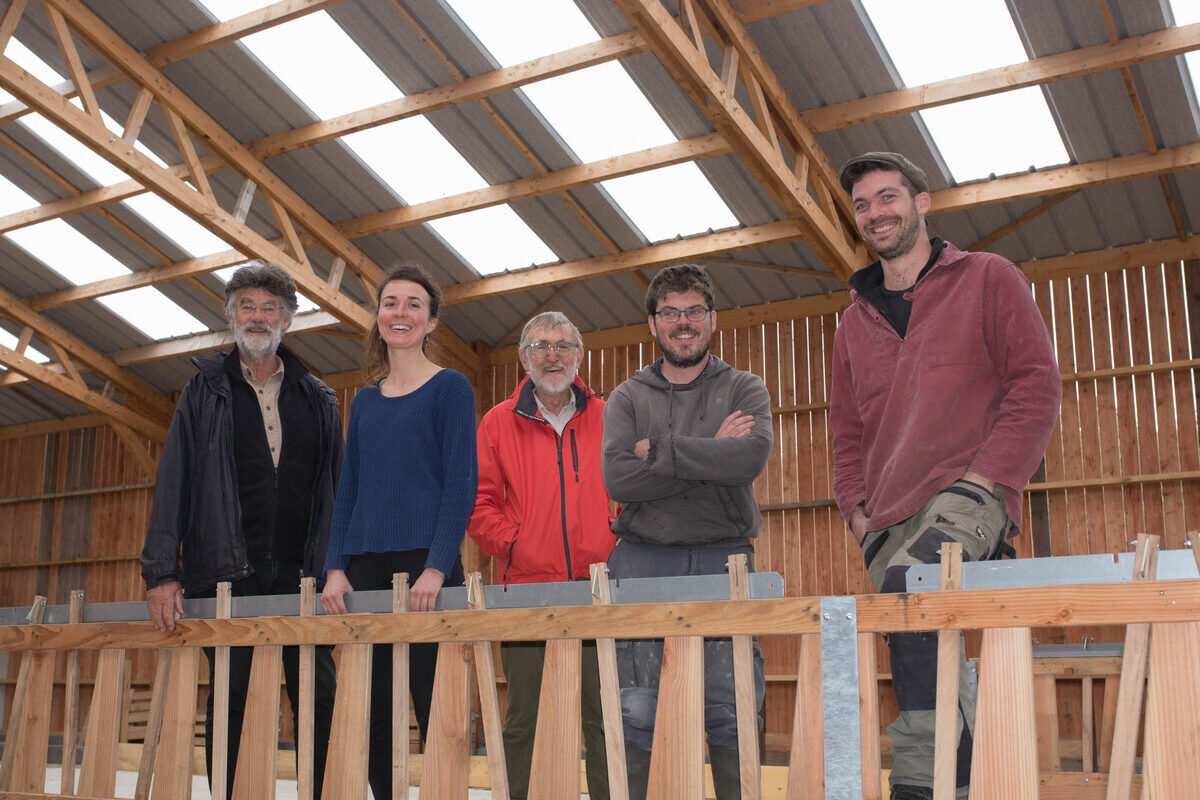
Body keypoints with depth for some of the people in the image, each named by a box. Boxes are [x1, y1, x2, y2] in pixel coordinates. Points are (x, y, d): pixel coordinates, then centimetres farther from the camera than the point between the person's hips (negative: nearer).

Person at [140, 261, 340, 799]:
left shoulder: (317, 399, 15)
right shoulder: (206, 391, 10)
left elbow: (339, 489, 13)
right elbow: (173, 484, 4)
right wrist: (161, 572, -5)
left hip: (302, 575, 1)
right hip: (227, 573, -1)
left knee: (319, 701, -3)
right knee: (230, 702, 2)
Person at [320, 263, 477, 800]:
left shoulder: (450, 387, 2)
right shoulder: (365, 401, 18)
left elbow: (461, 484, -6)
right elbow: (347, 490, 16)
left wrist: (437, 568, -16)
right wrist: (336, 568, 3)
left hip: (425, 564, -5)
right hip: (366, 568, 5)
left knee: (432, 706, -5)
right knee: (372, 712, 4)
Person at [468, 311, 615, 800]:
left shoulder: (607, 419, 12)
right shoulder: (499, 423, 10)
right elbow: (480, 502, 5)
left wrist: (617, 543, -3)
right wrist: (513, 548, -7)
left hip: (599, 588, 1)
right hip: (526, 588, 0)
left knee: (604, 716, 2)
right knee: (524, 719, 4)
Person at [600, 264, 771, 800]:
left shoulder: (745, 390, 10)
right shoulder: (628, 398, 12)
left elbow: (750, 458, -11)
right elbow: (618, 479, -6)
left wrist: (660, 450, -8)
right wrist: (710, 455, -7)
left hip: (724, 561, 0)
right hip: (643, 560, 1)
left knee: (730, 711, -3)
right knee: (635, 713, -2)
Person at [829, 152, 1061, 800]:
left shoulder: (988, 279, 10)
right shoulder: (855, 321, 24)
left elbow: (1037, 386, 1)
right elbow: (847, 432, 25)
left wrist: (981, 479, -12)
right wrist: (858, 511, 7)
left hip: (967, 498, -6)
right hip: (889, 524, 6)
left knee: (907, 580, -33)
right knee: (929, 659, 0)